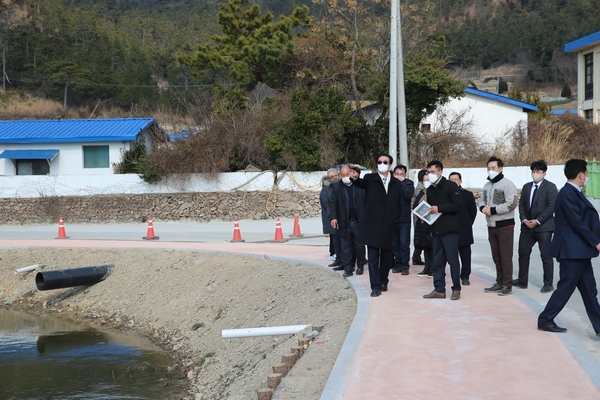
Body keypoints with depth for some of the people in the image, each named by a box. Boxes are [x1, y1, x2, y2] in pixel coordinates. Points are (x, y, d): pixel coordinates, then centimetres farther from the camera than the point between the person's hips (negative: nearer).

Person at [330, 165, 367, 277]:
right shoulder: (337, 187, 4)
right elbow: (334, 204, 2)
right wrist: (333, 217, -9)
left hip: (359, 221, -1)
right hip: (344, 222, 1)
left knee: (359, 245, 7)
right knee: (346, 247, 4)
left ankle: (360, 266, 24)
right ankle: (348, 269, 10)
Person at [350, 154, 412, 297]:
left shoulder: (397, 183, 10)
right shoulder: (370, 179, 0)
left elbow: (399, 203, 16)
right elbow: (362, 183, -23)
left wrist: (394, 216, 2)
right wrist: (355, 178, -45)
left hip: (388, 226, 3)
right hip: (372, 224, -3)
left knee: (387, 255, 10)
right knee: (373, 257, -3)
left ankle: (383, 281, 26)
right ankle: (375, 286, -1)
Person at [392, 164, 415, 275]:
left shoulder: (408, 183, 2)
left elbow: (409, 195, -18)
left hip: (404, 219, -2)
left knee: (404, 244, -2)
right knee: (395, 244, 8)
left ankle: (405, 266, 3)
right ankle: (397, 264, 17)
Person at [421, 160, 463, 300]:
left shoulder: (450, 186, -5)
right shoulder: (430, 190, 15)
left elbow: (458, 204, -14)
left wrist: (439, 208, -18)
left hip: (449, 230, -7)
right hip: (436, 230, 7)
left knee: (452, 260, -3)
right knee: (437, 261, 7)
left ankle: (456, 289, 7)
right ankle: (439, 289, 11)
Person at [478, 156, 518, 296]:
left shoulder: (507, 184, -11)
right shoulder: (487, 185, 15)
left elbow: (512, 203, -19)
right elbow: (481, 200, 21)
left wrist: (493, 210, -19)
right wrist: (483, 207, -4)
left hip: (505, 225, -8)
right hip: (491, 225, 8)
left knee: (505, 256, -4)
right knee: (496, 256, 12)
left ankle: (507, 285, 1)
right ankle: (499, 283, 20)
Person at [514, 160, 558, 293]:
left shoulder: (550, 187, -6)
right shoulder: (526, 187, 13)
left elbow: (551, 207, -12)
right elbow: (521, 204, 12)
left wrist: (537, 221, -16)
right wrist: (524, 219, -5)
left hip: (544, 227, -6)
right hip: (527, 226, 6)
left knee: (546, 256, -1)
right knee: (523, 252, 9)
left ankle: (548, 284, 8)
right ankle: (522, 281, 20)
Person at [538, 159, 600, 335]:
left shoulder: (574, 193, 14)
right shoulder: (567, 194, -17)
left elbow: (585, 219, 14)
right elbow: (577, 222, -20)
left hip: (579, 250, 10)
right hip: (571, 250, -10)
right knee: (566, 287, -2)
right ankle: (545, 320, 9)